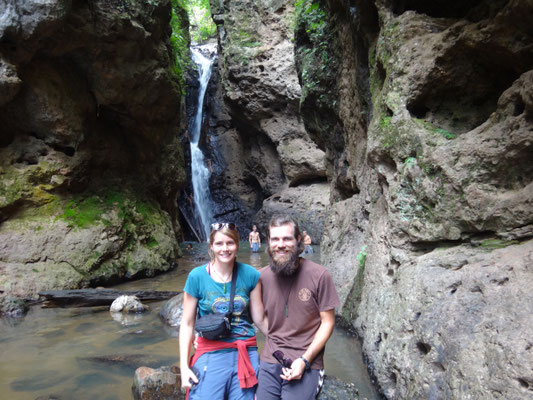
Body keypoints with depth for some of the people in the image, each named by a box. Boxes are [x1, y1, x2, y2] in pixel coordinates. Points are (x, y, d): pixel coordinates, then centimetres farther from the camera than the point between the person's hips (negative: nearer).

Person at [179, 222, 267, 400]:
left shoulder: (250, 274, -1)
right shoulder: (197, 276, -5)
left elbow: (259, 319, 5)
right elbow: (187, 324, 0)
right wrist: (184, 367, -4)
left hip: (246, 355, 2)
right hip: (211, 356, -1)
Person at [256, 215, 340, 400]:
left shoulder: (319, 275, -11)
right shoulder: (262, 277, -1)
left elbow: (327, 322, -6)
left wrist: (304, 361, -12)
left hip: (306, 364, -3)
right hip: (269, 361, 3)